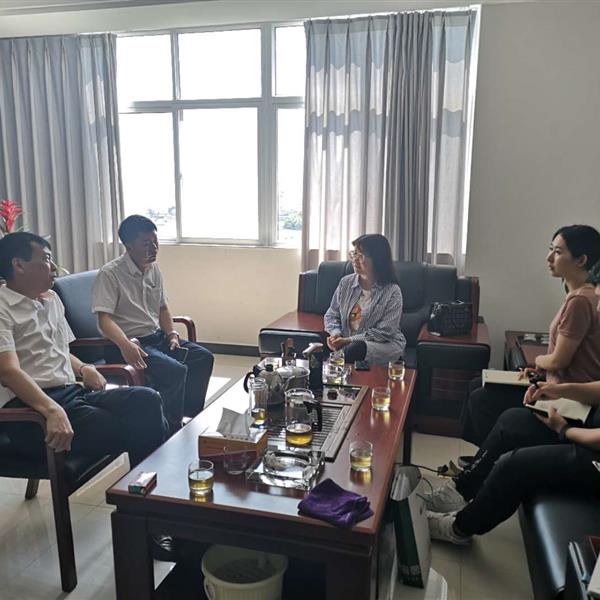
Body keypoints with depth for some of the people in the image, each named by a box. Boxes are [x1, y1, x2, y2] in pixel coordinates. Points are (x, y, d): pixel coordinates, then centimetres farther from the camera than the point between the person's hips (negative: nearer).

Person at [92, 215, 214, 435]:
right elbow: (104, 319, -22)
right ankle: (170, 431, -11)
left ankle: (191, 419, 7)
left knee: (203, 357, -4)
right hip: (126, 344, -8)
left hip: (156, 336, 8)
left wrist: (172, 333, 3)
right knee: (175, 370, -28)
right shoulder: (109, 274, -14)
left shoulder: (154, 269, 10)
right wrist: (125, 344, -38)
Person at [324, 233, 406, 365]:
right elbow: (331, 315, 14)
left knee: (356, 349, -36)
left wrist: (350, 340, -19)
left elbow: (385, 332, -13)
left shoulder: (392, 292, -9)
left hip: (386, 345, -3)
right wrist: (335, 333, -9)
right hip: (348, 344, 3)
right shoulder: (346, 283, 6)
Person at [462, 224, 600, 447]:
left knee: (481, 399, -8)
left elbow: (559, 360, -21)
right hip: (559, 385, 10)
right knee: (478, 386, 11)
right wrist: (541, 370, 5)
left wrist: (539, 360, -1)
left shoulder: (580, 300, -25)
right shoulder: (578, 294, 7)